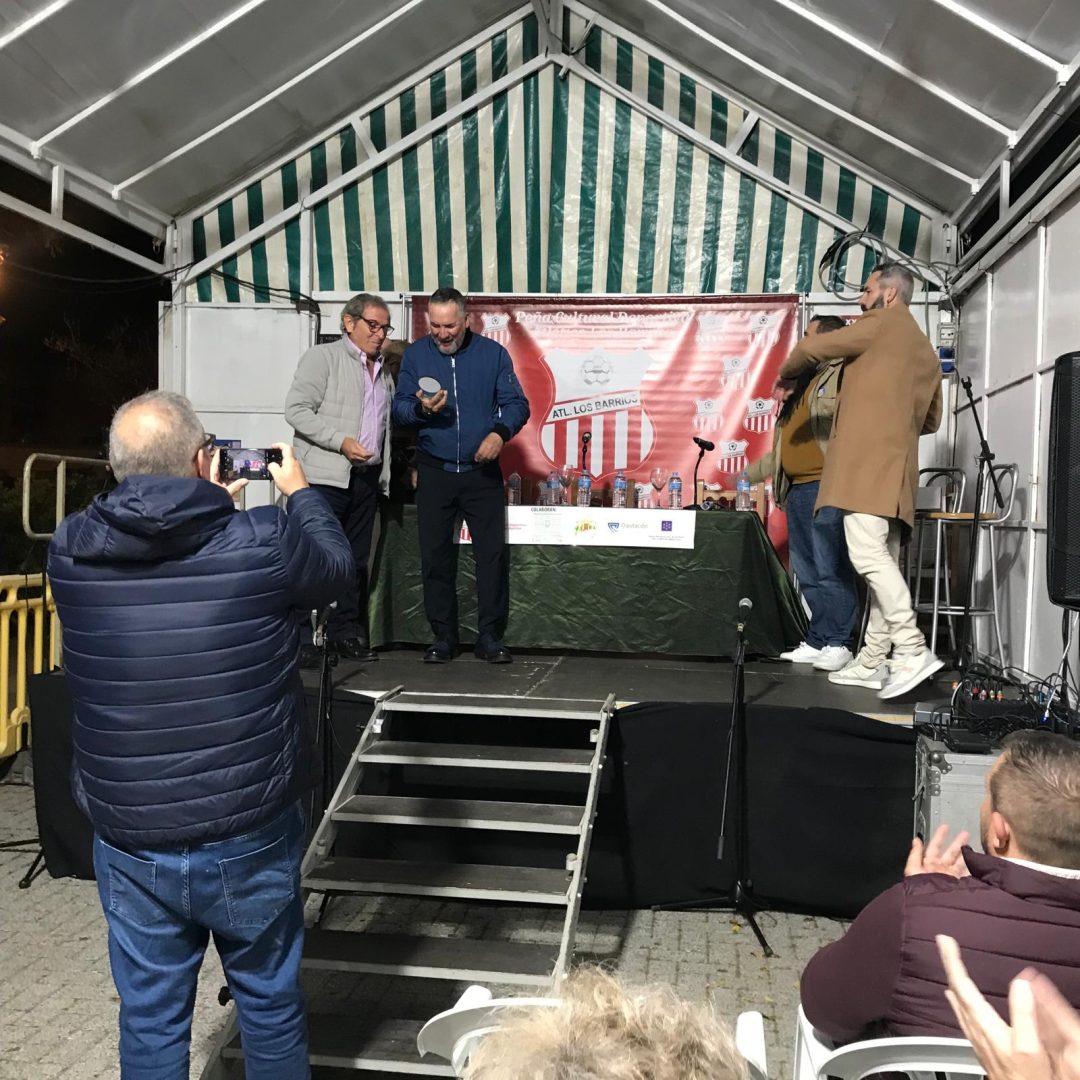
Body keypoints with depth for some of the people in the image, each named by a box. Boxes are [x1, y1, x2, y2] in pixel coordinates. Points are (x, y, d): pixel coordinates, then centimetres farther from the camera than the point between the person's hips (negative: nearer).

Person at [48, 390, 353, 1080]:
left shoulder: (69, 552, -9)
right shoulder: (262, 542, -18)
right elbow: (337, 568, 3)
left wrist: (212, 507, 20)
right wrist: (300, 492, 18)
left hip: (130, 843, 2)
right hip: (251, 838, -2)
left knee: (150, 1019, 20)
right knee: (271, 1001, 20)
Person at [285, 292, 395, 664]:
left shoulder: (384, 371, 20)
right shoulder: (322, 357, -1)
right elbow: (296, 409, -11)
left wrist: (384, 474, 15)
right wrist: (341, 442, -18)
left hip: (366, 477, 7)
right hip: (326, 476, -7)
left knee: (356, 560, 9)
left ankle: (345, 631, 17)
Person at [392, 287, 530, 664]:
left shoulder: (493, 353, 1)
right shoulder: (415, 355, 3)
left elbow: (517, 404, -1)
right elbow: (399, 408, 2)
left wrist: (500, 432, -20)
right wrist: (421, 409, -20)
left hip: (482, 471, -1)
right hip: (434, 472, 1)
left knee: (492, 554, -2)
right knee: (435, 556, 5)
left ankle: (490, 636, 8)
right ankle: (442, 636, 16)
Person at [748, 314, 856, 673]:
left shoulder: (843, 375, 0)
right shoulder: (803, 382, 26)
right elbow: (785, 447, 29)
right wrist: (748, 475, 29)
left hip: (826, 486, -9)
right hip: (797, 489, 9)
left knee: (831, 568, -9)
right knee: (807, 572, 9)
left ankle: (838, 644, -4)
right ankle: (816, 642, 14)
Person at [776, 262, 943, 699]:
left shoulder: (883, 323, 1)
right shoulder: (926, 351, 25)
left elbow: (811, 347, 0)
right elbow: (931, 419, 29)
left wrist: (786, 376, 19)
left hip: (866, 460, -9)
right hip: (895, 467, 9)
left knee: (867, 553, -17)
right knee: (883, 559, 5)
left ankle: (912, 651, -23)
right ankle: (872, 662, 6)